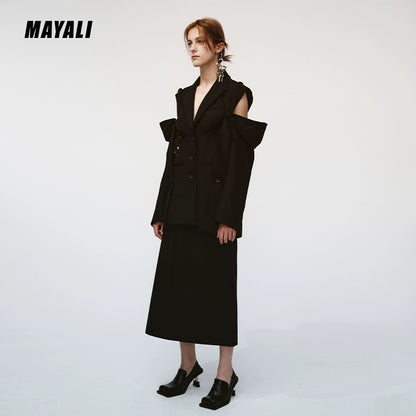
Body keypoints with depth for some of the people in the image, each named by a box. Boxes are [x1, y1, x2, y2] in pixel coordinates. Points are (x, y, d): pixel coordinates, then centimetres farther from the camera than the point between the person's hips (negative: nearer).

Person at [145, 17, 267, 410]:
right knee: (177, 282, 9)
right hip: (181, 202, 7)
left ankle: (225, 374, 17)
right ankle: (188, 366, 26)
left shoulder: (236, 93, -3)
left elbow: (240, 158, -10)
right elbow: (174, 152, 13)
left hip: (215, 202, -6)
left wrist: (228, 217, -16)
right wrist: (161, 211, 10)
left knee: (216, 285, 0)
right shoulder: (185, 95, 15)